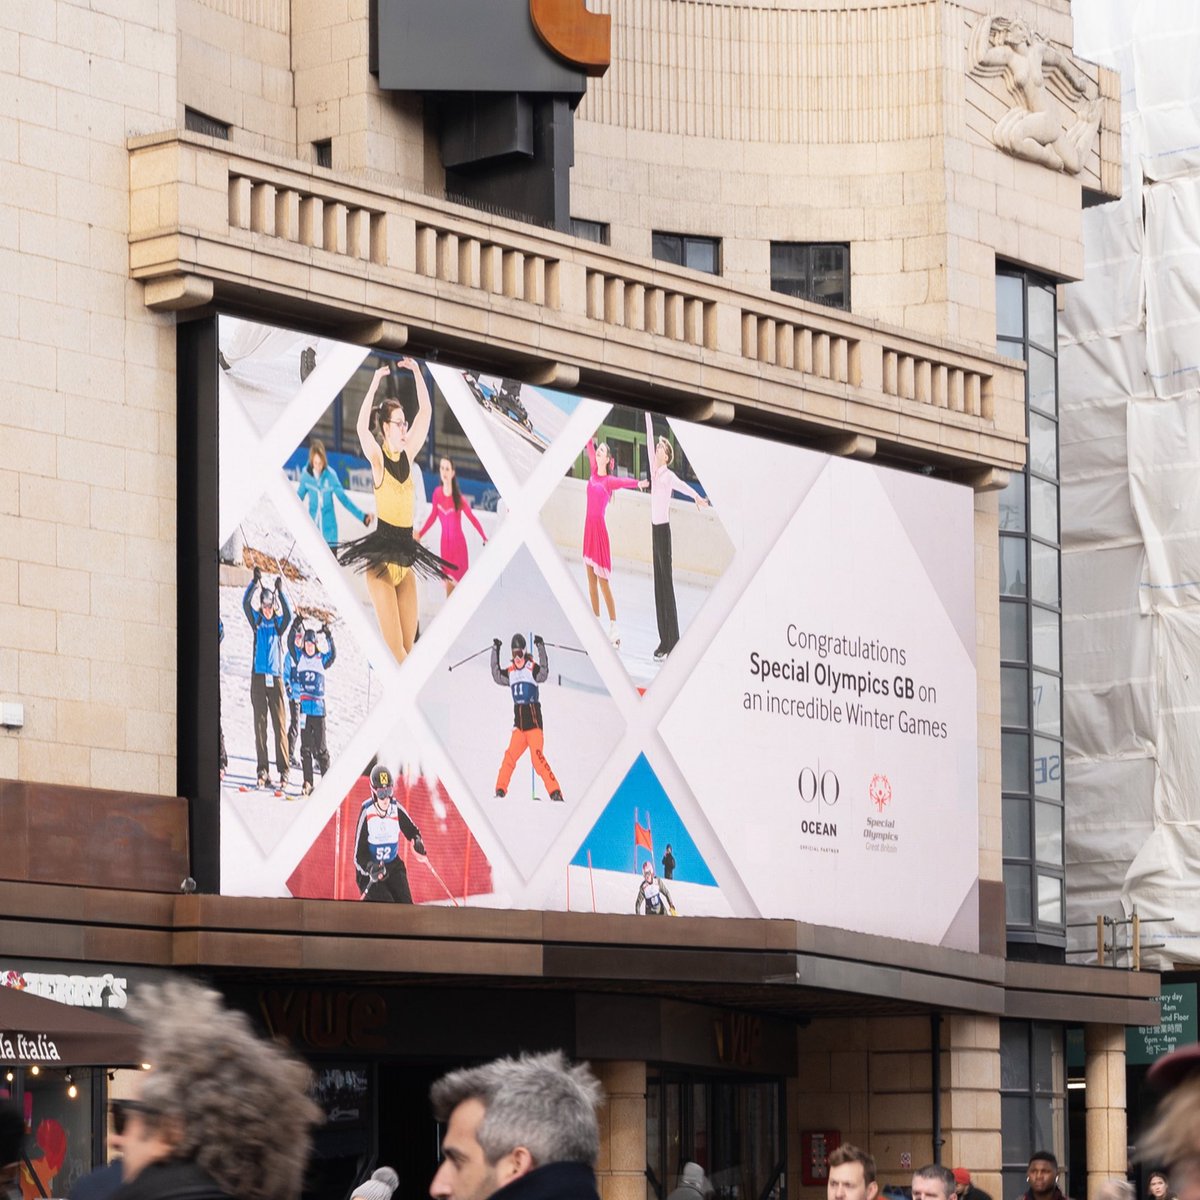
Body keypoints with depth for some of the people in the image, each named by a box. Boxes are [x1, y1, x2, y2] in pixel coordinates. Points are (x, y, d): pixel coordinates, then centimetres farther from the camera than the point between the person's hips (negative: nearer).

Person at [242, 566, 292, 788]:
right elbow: (246, 604, -7)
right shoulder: (257, 620, 9)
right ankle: (263, 770, 0)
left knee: (280, 725, -4)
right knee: (260, 724, -1)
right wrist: (255, 582, -17)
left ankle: (283, 770, -5)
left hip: (276, 678, -1)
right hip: (258, 677, 1)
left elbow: (288, 615, -14)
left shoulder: (278, 623, 7)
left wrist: (281, 592, -22)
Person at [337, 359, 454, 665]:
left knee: (408, 645, 3)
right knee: (394, 646, -10)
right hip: (381, 556, -6)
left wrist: (417, 372, -2)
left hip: (406, 554, 6)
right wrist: (374, 385, -30)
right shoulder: (377, 458, -6)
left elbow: (425, 411, 6)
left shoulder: (408, 455, 7)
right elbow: (362, 428, -26)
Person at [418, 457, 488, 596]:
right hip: (445, 543, 3)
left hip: (458, 543, -3)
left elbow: (472, 518, -11)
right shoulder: (437, 493, -6)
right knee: (448, 584, 3)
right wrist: (420, 534, 13)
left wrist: (485, 539, -18)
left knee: (457, 582, -2)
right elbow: (433, 516, 8)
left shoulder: (459, 498, -16)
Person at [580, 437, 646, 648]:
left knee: (603, 583, -6)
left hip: (600, 529, -6)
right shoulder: (593, 473, 11)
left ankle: (614, 628, -3)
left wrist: (639, 483, -41)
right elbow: (590, 448, 14)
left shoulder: (609, 480, -5)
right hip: (589, 527, 6)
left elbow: (623, 482, -23)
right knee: (591, 582, 8)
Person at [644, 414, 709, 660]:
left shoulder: (668, 475, -10)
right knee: (658, 583, 9)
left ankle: (672, 643, -4)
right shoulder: (654, 471, 9)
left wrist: (697, 496, -49)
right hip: (655, 529, 8)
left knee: (667, 584, -6)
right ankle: (664, 641, 12)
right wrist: (648, 415, 13)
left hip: (664, 529, -8)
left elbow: (682, 485, -32)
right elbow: (649, 438, 13)